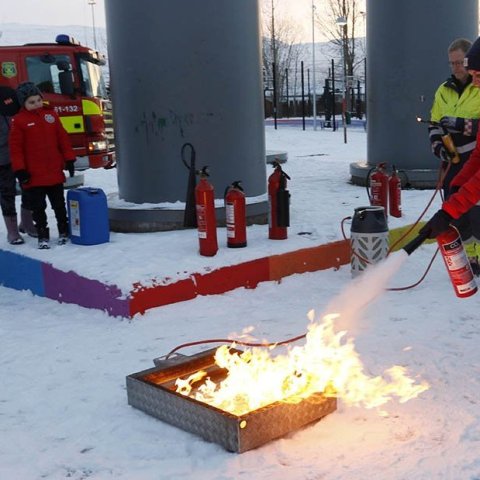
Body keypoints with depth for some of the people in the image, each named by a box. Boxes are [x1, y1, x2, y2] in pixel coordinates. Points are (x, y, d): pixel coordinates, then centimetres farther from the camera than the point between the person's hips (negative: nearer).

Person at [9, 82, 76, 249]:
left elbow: (63, 138, 9)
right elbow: (15, 147, -6)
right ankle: (43, 236, 15)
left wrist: (69, 160, 6)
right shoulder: (19, 121, -5)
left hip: (55, 172, 3)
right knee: (38, 208, 5)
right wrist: (20, 171, -10)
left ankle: (64, 231, 28)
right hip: (34, 175, -3)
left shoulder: (51, 114, 5)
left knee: (59, 205, 14)